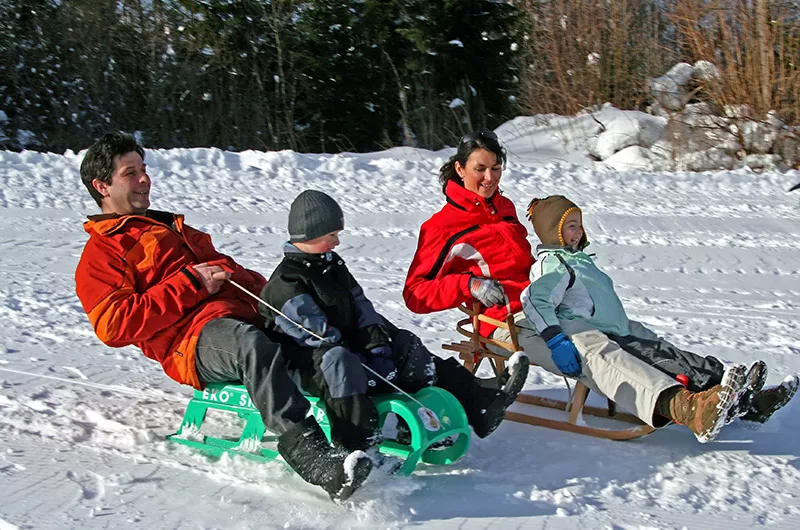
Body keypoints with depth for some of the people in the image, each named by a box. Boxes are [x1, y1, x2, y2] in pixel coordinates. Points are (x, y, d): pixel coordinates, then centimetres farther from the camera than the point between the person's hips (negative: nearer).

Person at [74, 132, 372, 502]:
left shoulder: (170, 226, 35)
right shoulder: (100, 255, 10)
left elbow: (222, 268, 34)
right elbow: (113, 325, -6)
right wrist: (188, 283, -10)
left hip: (247, 311, 9)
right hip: (193, 338, -9)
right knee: (253, 347, -39)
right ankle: (315, 461, -51)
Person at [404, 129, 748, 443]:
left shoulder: (504, 208, 22)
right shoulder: (442, 227, 0)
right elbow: (415, 293, -3)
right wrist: (470, 284, -15)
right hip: (508, 323, -9)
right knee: (592, 349, -32)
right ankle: (685, 410, -51)